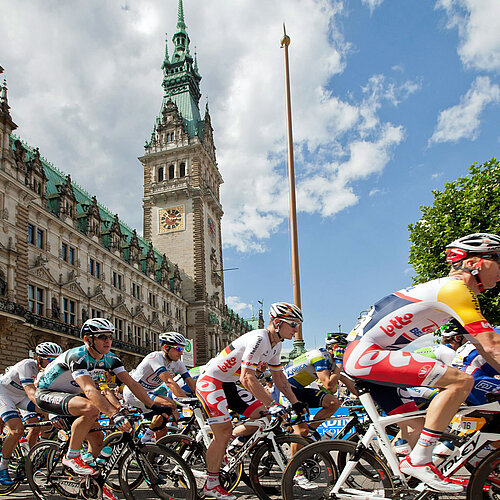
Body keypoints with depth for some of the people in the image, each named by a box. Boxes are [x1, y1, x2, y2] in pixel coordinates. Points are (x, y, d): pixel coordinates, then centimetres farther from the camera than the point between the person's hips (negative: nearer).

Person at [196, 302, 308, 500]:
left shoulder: (276, 344, 3)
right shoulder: (259, 340, -28)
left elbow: (279, 376, 13)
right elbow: (247, 378, -34)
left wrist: (295, 403, 6)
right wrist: (272, 405, -34)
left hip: (230, 384, 9)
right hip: (211, 382, -9)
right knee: (224, 432, -13)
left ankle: (223, 444, 16)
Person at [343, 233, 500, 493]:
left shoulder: (446, 290, 19)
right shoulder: (456, 288, -11)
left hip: (360, 358, 10)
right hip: (365, 354, -10)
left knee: (418, 427, 16)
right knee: (461, 381, -16)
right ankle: (418, 461, -10)